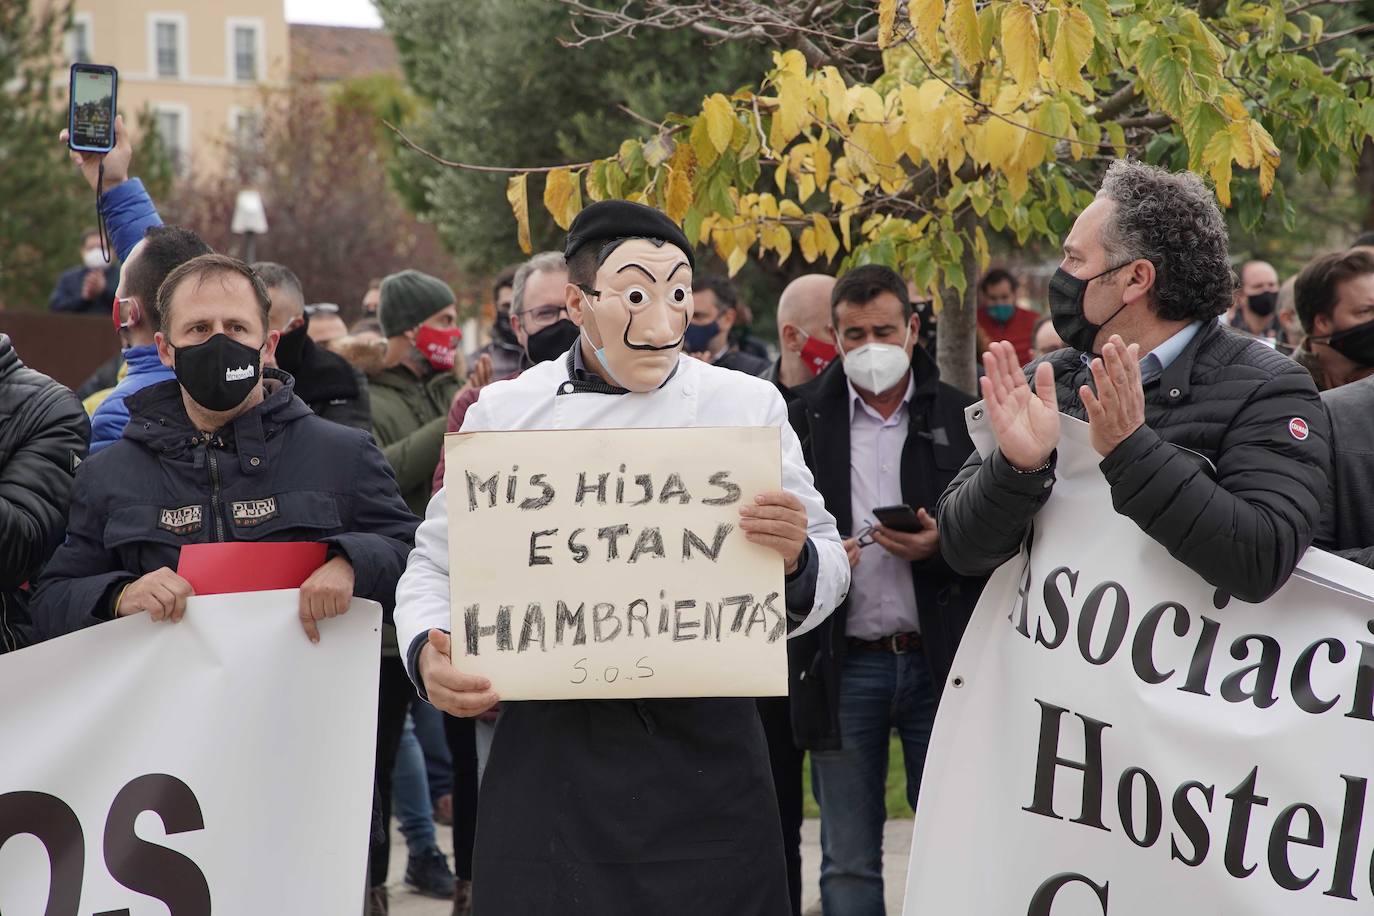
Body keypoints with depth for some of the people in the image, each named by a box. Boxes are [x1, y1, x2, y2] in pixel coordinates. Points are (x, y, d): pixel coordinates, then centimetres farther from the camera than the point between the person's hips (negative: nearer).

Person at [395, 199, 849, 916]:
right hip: (547, 745, 0)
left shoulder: (748, 406, 4)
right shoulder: (504, 413, 5)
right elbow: (436, 566, 9)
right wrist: (426, 652, -10)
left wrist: (797, 561, -19)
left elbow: (830, 574, 4)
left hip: (706, 745, 0)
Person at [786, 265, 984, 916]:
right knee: (848, 862, 7)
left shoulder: (961, 417, 4)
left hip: (939, 659, 0)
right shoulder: (804, 420, 5)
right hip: (844, 665, 0)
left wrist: (942, 548, -15)